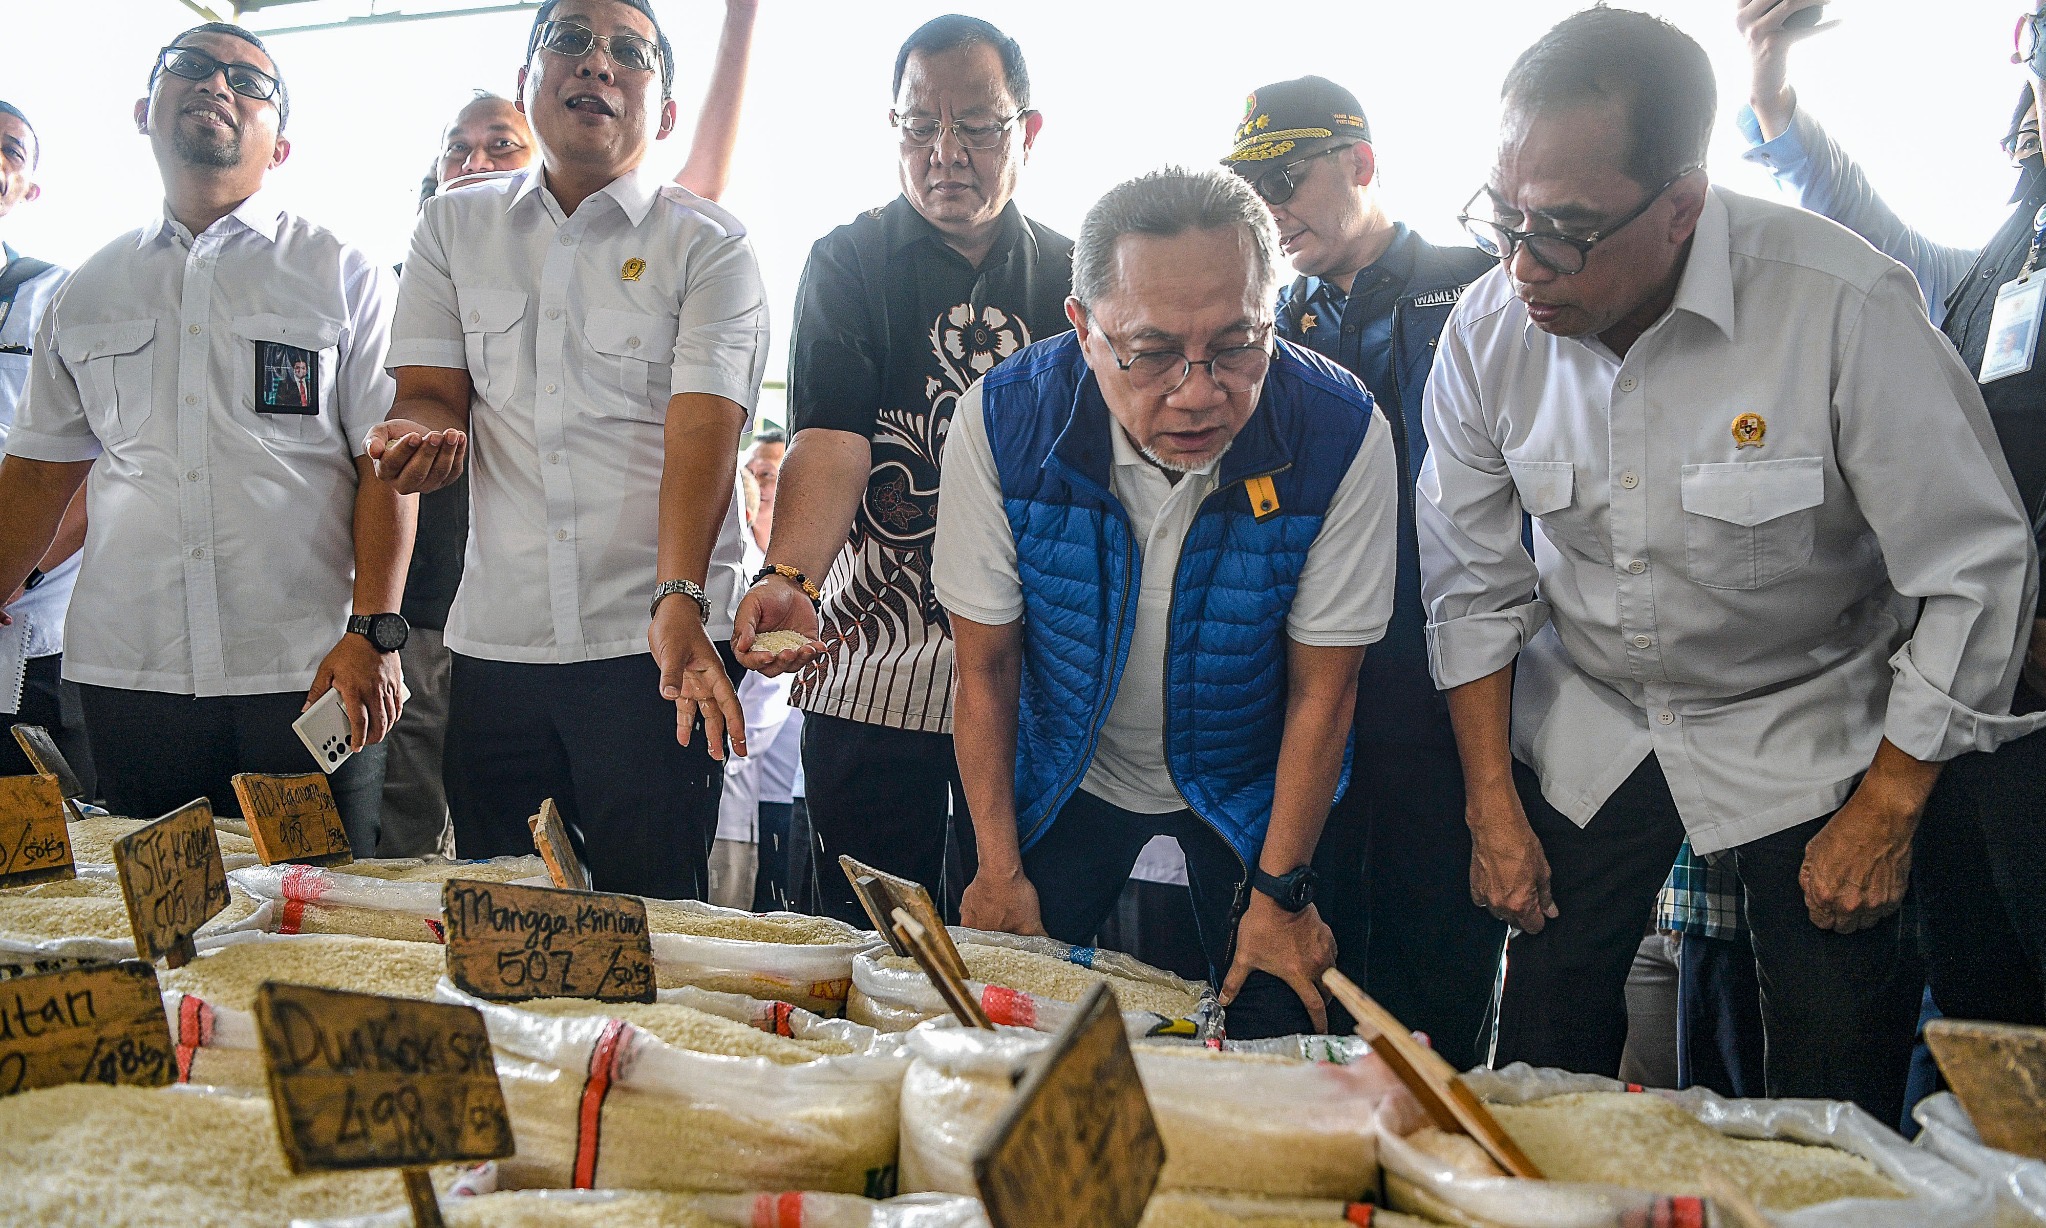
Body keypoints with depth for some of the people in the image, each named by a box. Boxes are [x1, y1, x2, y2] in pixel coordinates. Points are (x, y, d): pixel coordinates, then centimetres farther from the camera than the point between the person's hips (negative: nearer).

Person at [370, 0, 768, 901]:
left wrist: (678, 602, -24)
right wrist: (416, 435, -15)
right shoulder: (453, 229, 13)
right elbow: (430, 394, 10)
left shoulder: (707, 246, 1)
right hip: (496, 640, 3)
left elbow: (701, 435, -10)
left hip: (656, 637, -3)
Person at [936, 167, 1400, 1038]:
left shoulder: (1342, 434, -27)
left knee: (1276, 1047, 3)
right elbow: (985, 666, -13)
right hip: (1066, 773, 1)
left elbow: (1322, 689, -16)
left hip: (1249, 780, 0)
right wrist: (1000, 867, -9)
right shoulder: (1002, 420, -25)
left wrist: (1280, 893, -11)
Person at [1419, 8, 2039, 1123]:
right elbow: (1473, 588, -2)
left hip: (1807, 726, -2)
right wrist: (1492, 807, -2)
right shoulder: (1487, 331, -15)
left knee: (1836, 1097, 3)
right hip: (1582, 721, 3)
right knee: (1541, 1060, 6)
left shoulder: (1846, 307, -27)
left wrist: (1885, 815, -11)